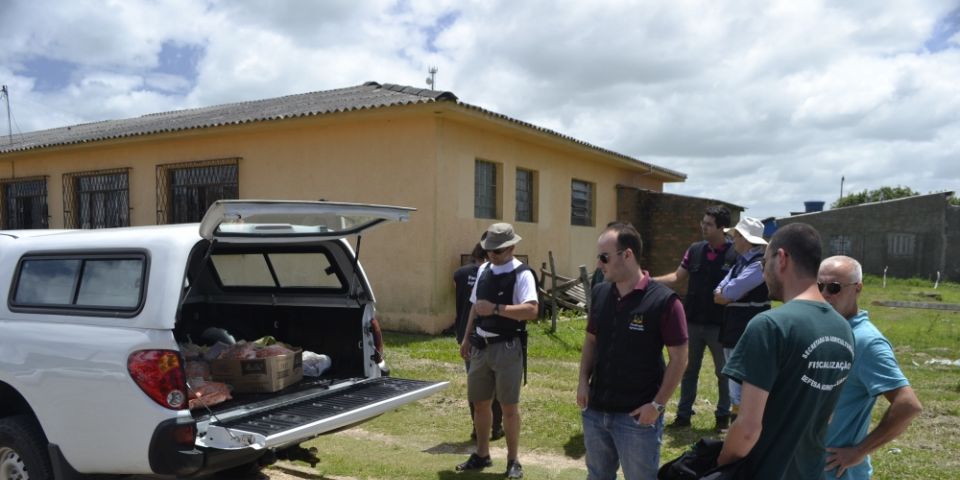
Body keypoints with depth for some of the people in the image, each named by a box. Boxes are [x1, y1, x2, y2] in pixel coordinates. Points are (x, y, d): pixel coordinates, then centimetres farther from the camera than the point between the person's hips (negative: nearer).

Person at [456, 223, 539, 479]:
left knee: (510, 406, 5)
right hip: (481, 346, 7)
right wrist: (467, 338, 15)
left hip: (507, 347, -6)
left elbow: (531, 310, -26)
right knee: (480, 402, 16)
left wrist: (496, 308, -30)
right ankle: (482, 454, 33)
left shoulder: (522, 274, -13)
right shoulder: (483, 270, 9)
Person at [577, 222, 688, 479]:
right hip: (595, 410, 5)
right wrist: (583, 380, 0)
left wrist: (658, 404, -15)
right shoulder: (599, 293, 2)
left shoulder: (663, 300, -15)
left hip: (637, 416, -5)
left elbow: (679, 358, -11)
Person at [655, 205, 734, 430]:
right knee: (688, 370, 13)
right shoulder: (695, 250, 2)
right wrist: (650, 280, -4)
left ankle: (723, 415, 27)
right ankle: (684, 414, 24)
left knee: (723, 372, 11)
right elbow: (677, 278, 7)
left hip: (719, 325, -4)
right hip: (693, 322, 4)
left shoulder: (735, 254, -11)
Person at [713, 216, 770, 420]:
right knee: (735, 385, 19)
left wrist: (725, 294, -1)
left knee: (740, 390, -5)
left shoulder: (759, 264, -16)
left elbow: (728, 294, -21)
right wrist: (729, 295, -11)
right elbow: (718, 296, 8)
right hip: (733, 333, 10)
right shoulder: (740, 263, 14)